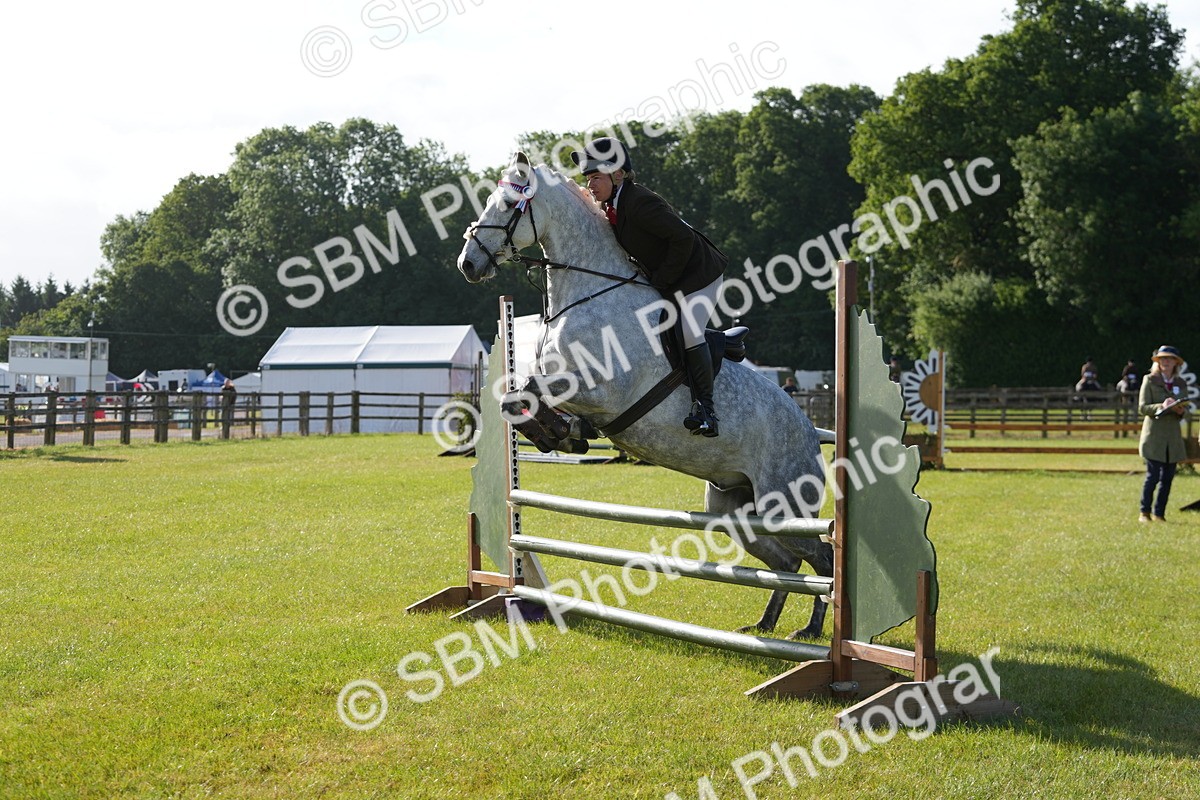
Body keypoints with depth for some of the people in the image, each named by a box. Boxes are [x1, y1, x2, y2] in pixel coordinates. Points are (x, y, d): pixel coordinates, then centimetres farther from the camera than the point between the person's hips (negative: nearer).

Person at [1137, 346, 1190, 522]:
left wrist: (1181, 410, -8)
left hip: (1173, 436, 4)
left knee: (1167, 478, 4)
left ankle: (1159, 513, 12)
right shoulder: (1150, 380, 0)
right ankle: (1144, 512, 4)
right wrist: (1161, 406, -21)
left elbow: (1185, 408, 16)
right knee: (1153, 475, -7)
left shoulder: (1181, 383, 12)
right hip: (1154, 434, -4)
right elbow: (1142, 407, -5)